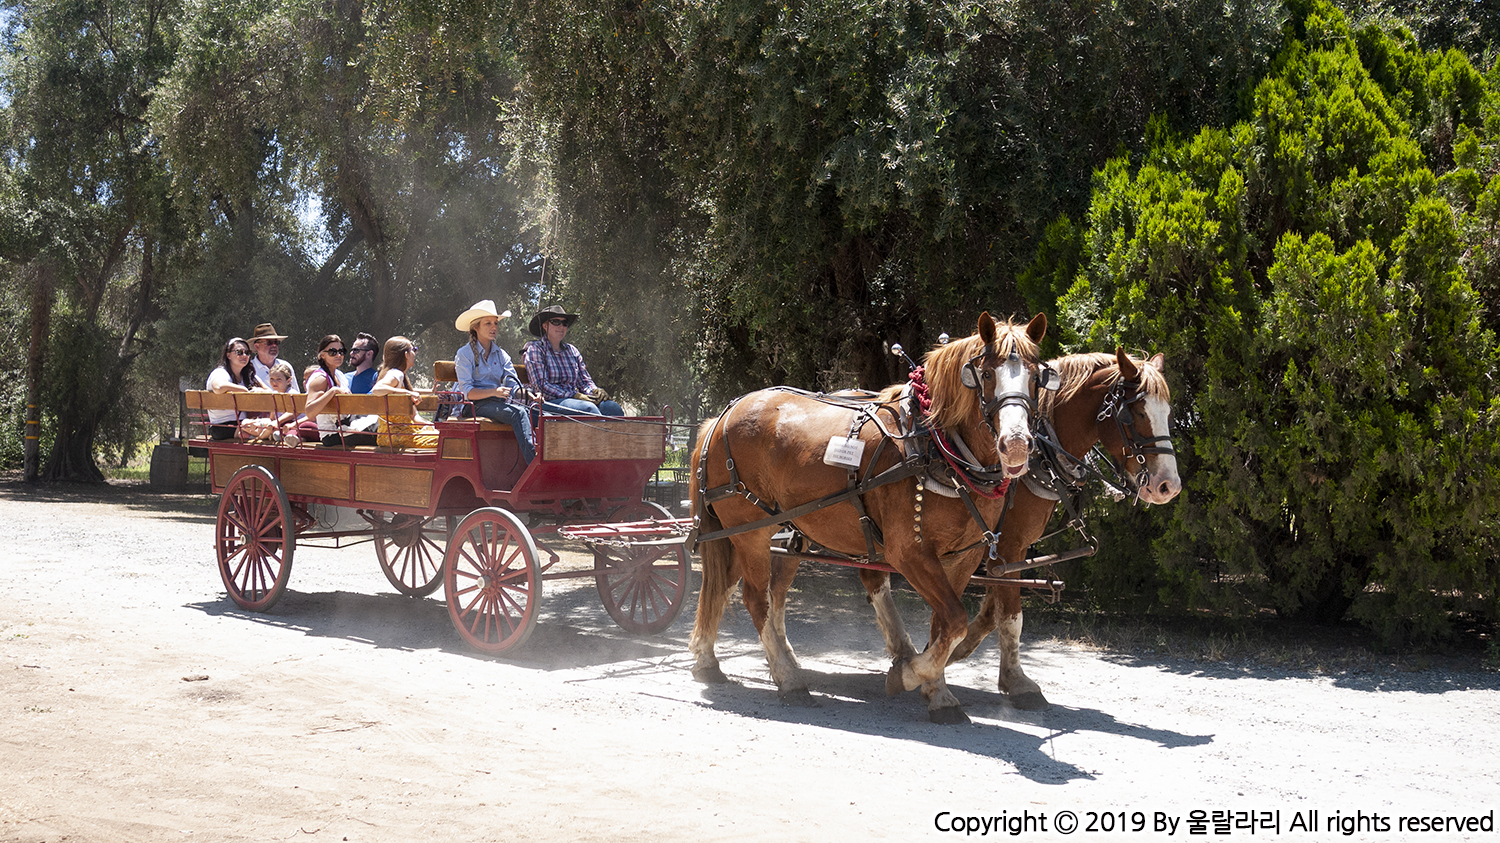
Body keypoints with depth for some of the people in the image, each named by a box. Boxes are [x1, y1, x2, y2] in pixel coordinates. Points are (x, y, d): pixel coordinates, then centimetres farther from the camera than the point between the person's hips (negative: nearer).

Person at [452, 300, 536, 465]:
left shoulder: (501, 354, 19)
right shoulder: (464, 354, 2)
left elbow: (514, 387, 9)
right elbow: (467, 392, -8)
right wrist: (494, 392, -24)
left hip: (500, 402, 5)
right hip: (476, 405, -5)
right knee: (518, 413, -33)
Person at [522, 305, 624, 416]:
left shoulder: (571, 350, 21)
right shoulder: (535, 349, 3)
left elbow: (584, 380, 22)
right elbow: (541, 385, -8)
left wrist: (595, 391, -4)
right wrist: (575, 395, -15)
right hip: (550, 402, -6)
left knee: (612, 407, -23)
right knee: (588, 408, -34)